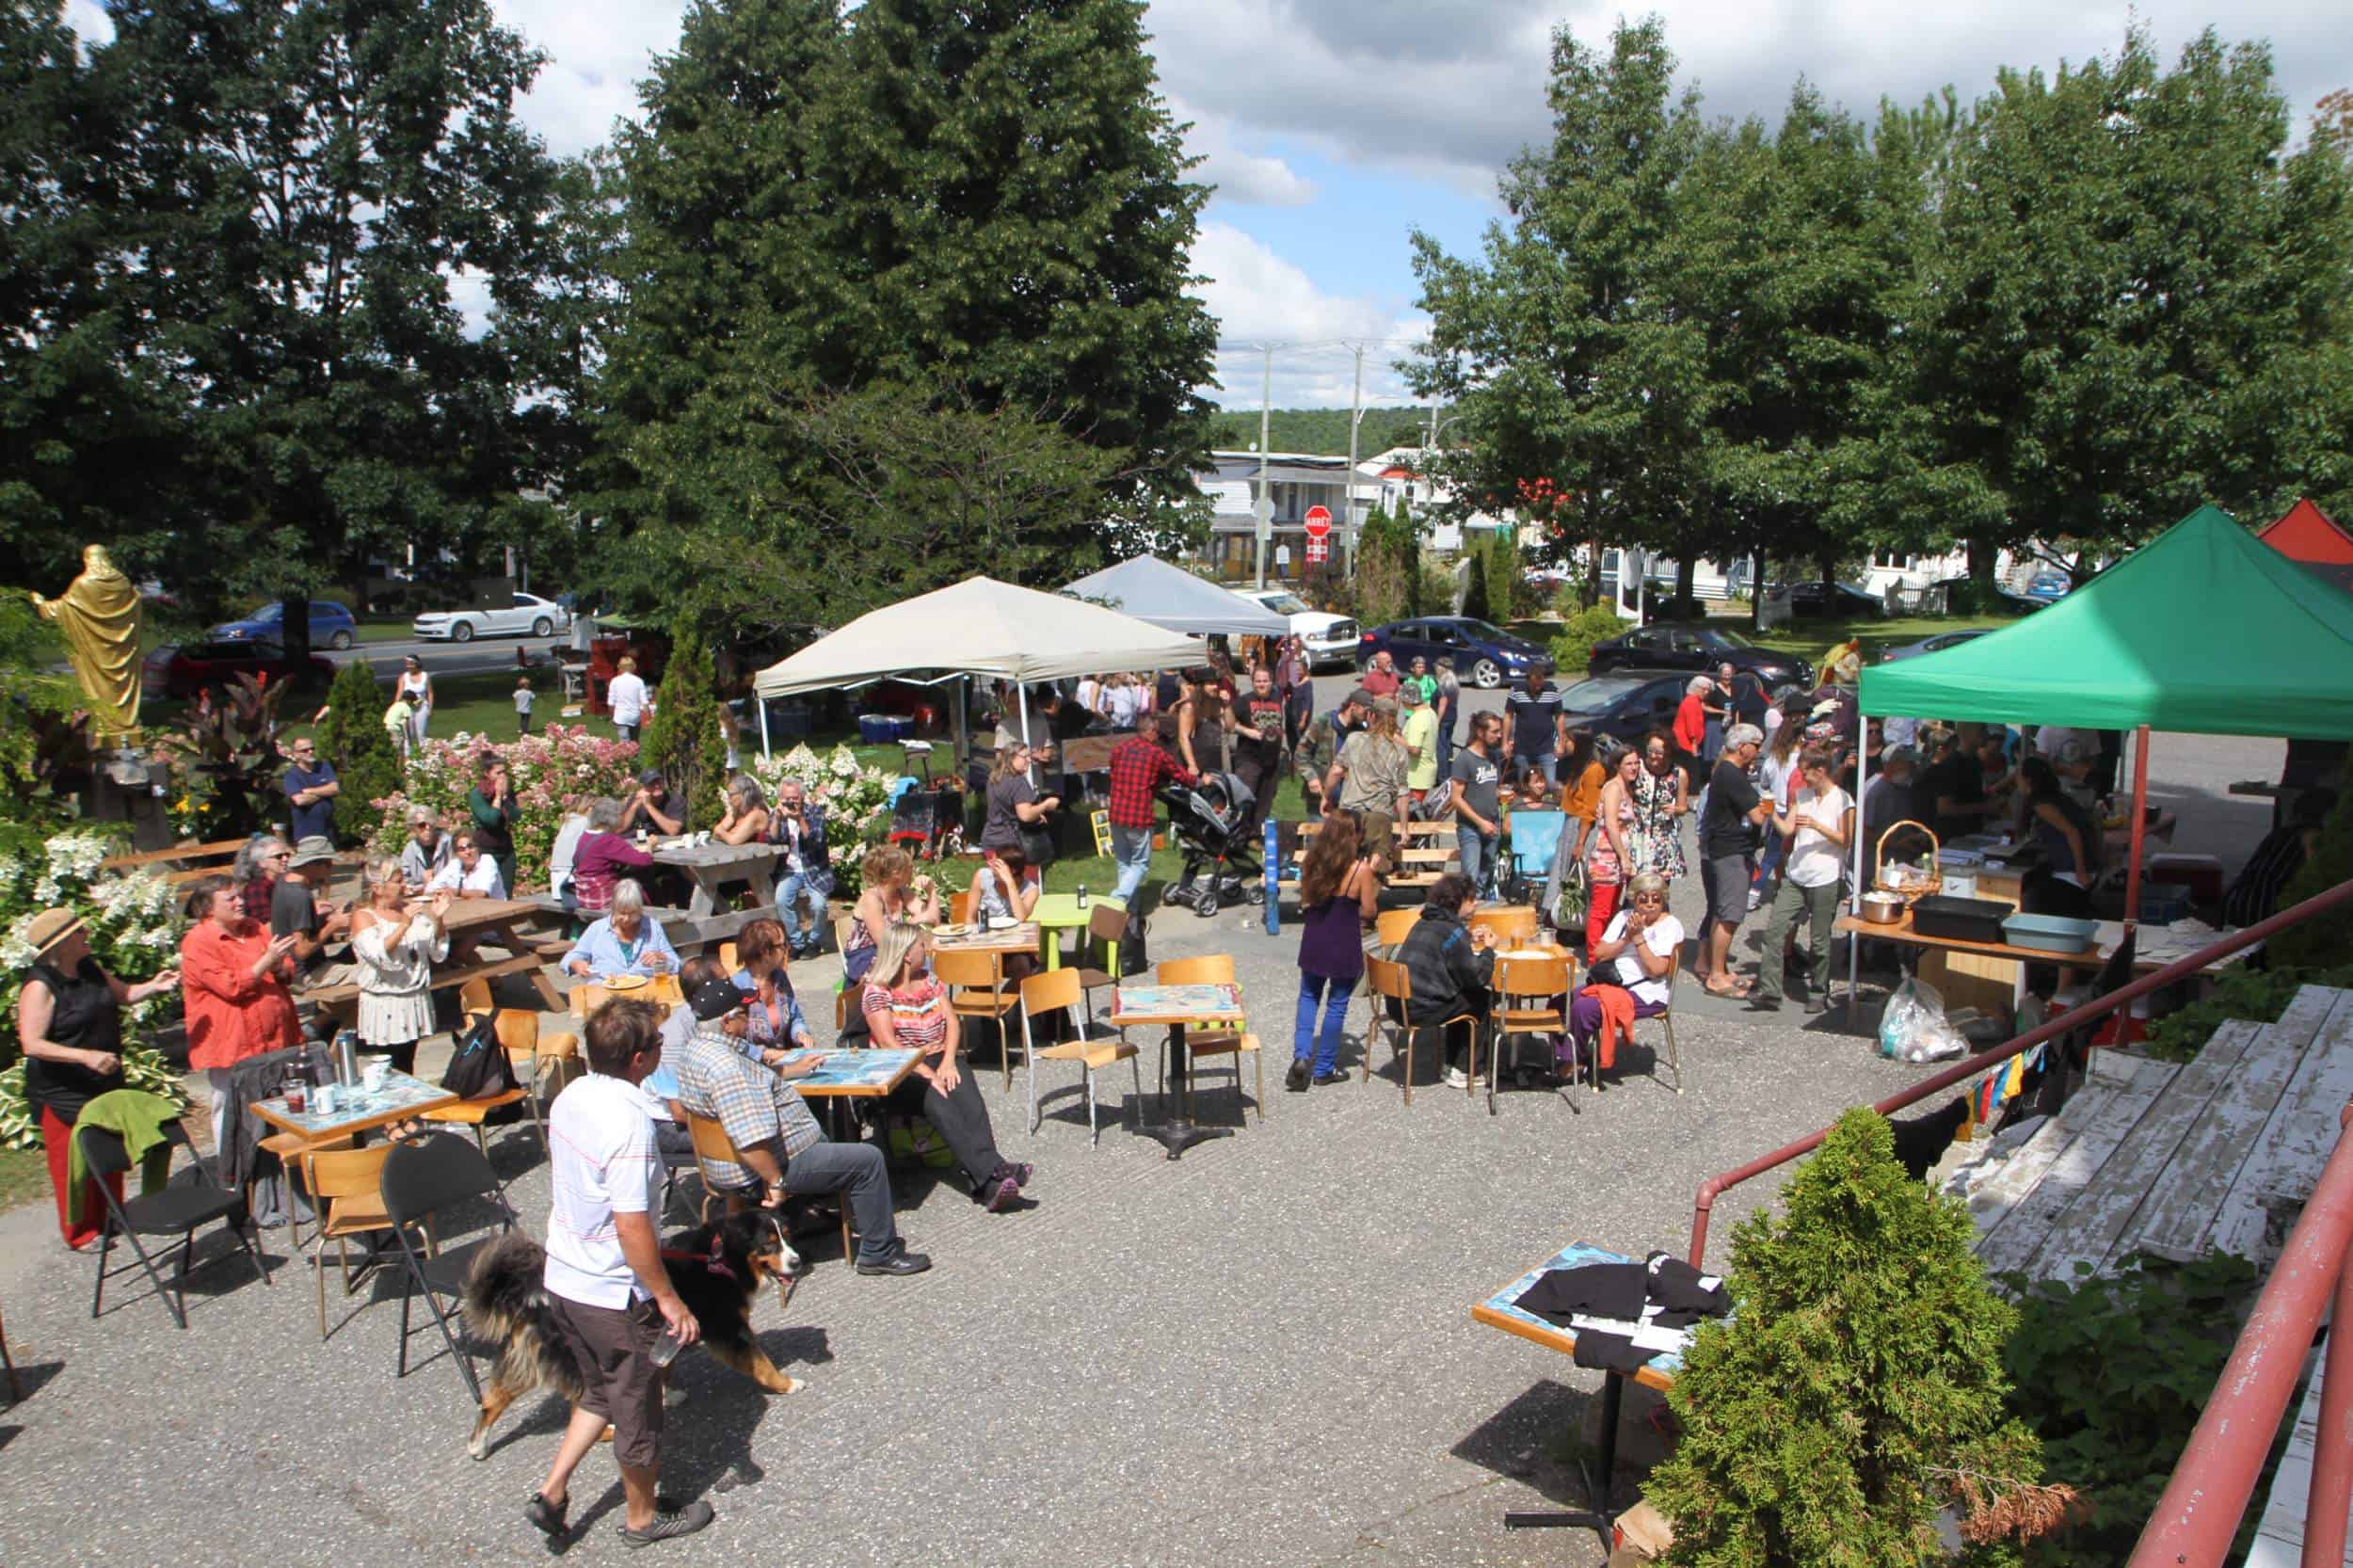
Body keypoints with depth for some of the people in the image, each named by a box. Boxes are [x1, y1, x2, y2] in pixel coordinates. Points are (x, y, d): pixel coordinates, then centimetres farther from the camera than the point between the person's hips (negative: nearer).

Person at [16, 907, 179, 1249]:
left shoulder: (90, 969, 2)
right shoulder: (40, 987, -21)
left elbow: (122, 994, 18)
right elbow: (32, 1044, -25)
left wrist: (152, 986, -3)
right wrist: (86, 1056, -33)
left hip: (105, 1084, 8)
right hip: (64, 1093, -8)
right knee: (75, 1163, 4)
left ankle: (110, 1220, 35)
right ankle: (80, 1233, 20)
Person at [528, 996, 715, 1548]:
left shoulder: (569, 1097, -2)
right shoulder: (629, 1121, -29)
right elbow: (631, 1226, -28)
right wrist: (667, 1297, -18)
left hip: (562, 1279, 8)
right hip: (613, 1294, -8)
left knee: (599, 1392, 27)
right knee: (637, 1407, 14)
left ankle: (551, 1493, 26)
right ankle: (643, 1517, 32)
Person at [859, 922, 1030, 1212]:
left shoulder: (929, 979, 16)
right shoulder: (877, 991, -3)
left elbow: (953, 1022, 8)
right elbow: (888, 1043, -13)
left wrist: (948, 1062, -10)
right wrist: (927, 1075, -23)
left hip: (939, 1060, 4)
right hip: (900, 1074, -4)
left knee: (969, 1098, -28)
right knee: (939, 1104, -34)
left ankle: (989, 1186, -44)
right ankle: (991, 1170, -44)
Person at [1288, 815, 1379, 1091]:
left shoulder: (1311, 865, -1)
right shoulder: (1361, 869, -13)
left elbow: (1304, 902, 9)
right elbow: (1368, 911, -7)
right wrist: (1373, 889, 11)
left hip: (1313, 942, 4)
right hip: (1344, 947, -4)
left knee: (1309, 997, 20)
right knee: (1336, 1005, 9)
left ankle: (1301, 1056, 3)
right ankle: (1323, 1069, 17)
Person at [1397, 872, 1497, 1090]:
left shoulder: (1424, 923, 12)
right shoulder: (1452, 930, -14)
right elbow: (1477, 977, -13)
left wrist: (1469, 940, 21)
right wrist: (1488, 949, 3)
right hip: (1421, 1010, -9)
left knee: (1464, 997, 26)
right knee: (1482, 999, 7)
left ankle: (1452, 1063, 32)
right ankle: (1460, 1072, 12)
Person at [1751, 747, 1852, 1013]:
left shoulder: (1842, 800, -4)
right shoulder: (1802, 795, 12)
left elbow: (1846, 840, -9)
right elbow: (1786, 830, 8)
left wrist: (1816, 825, -19)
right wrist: (1773, 812, -8)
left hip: (1825, 879, -5)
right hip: (1795, 876, 5)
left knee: (1819, 941, 2)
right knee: (1774, 929, -5)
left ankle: (1818, 993, 18)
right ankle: (1769, 991, -3)